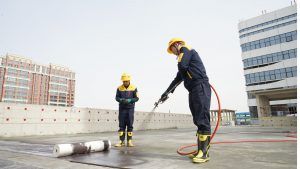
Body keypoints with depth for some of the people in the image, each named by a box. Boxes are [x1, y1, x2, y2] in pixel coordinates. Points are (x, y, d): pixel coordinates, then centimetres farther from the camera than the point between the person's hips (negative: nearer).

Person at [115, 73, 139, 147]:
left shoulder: (134, 88, -3)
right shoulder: (119, 88, 0)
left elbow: (136, 98, -2)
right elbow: (117, 97, 4)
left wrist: (129, 100, -19)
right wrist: (121, 100, -17)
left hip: (130, 108, -1)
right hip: (122, 108, 1)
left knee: (130, 125, 3)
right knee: (121, 125, 3)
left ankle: (129, 141, 11)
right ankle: (121, 141, 10)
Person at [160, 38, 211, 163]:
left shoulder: (185, 49, 4)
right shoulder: (184, 55, 31)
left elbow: (182, 66, -15)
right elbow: (178, 78, 31)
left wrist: (183, 70, 9)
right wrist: (167, 92, 31)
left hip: (200, 87, -10)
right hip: (193, 90, 10)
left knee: (203, 120, -11)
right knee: (198, 121, 5)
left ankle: (204, 152, -9)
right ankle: (201, 150, 8)